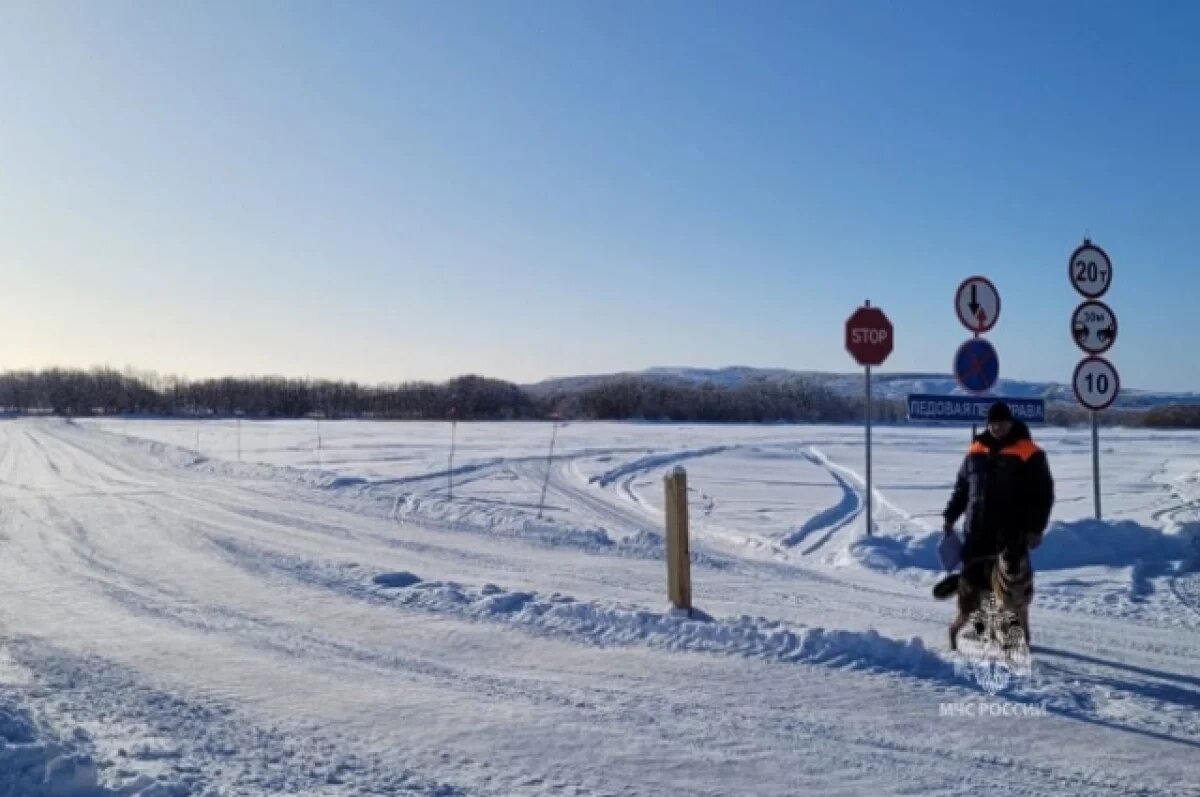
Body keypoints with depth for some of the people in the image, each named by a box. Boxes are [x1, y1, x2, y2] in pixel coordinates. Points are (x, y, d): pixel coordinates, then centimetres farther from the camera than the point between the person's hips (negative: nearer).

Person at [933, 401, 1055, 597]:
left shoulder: (1029, 453, -2)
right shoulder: (976, 450, 11)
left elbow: (1042, 493, -4)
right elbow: (962, 486, 19)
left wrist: (1035, 528, -8)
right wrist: (950, 517, 16)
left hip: (1011, 533, -4)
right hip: (977, 530, 4)